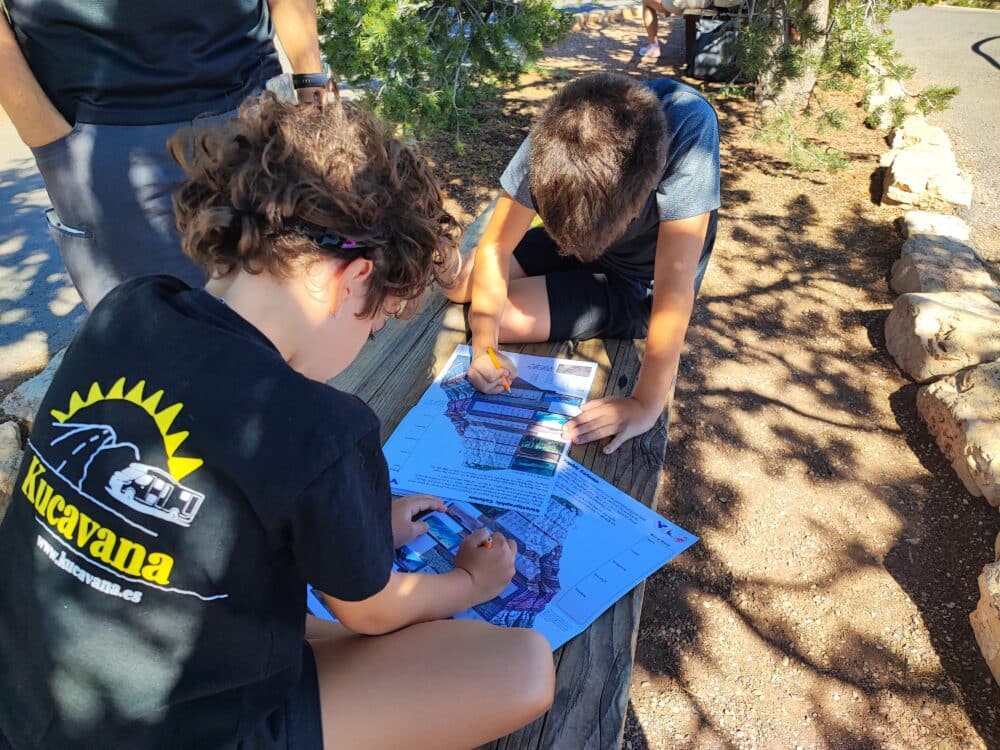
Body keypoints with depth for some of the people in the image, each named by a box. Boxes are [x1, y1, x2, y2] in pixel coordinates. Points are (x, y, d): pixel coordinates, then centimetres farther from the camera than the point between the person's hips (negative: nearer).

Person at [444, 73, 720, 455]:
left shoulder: (689, 126, -40)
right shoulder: (552, 141, -30)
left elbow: (675, 285, -38)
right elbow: (496, 245, -20)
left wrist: (646, 404, -36)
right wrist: (483, 344, -33)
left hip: (639, 286, -3)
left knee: (505, 316, -17)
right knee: (455, 282, -2)